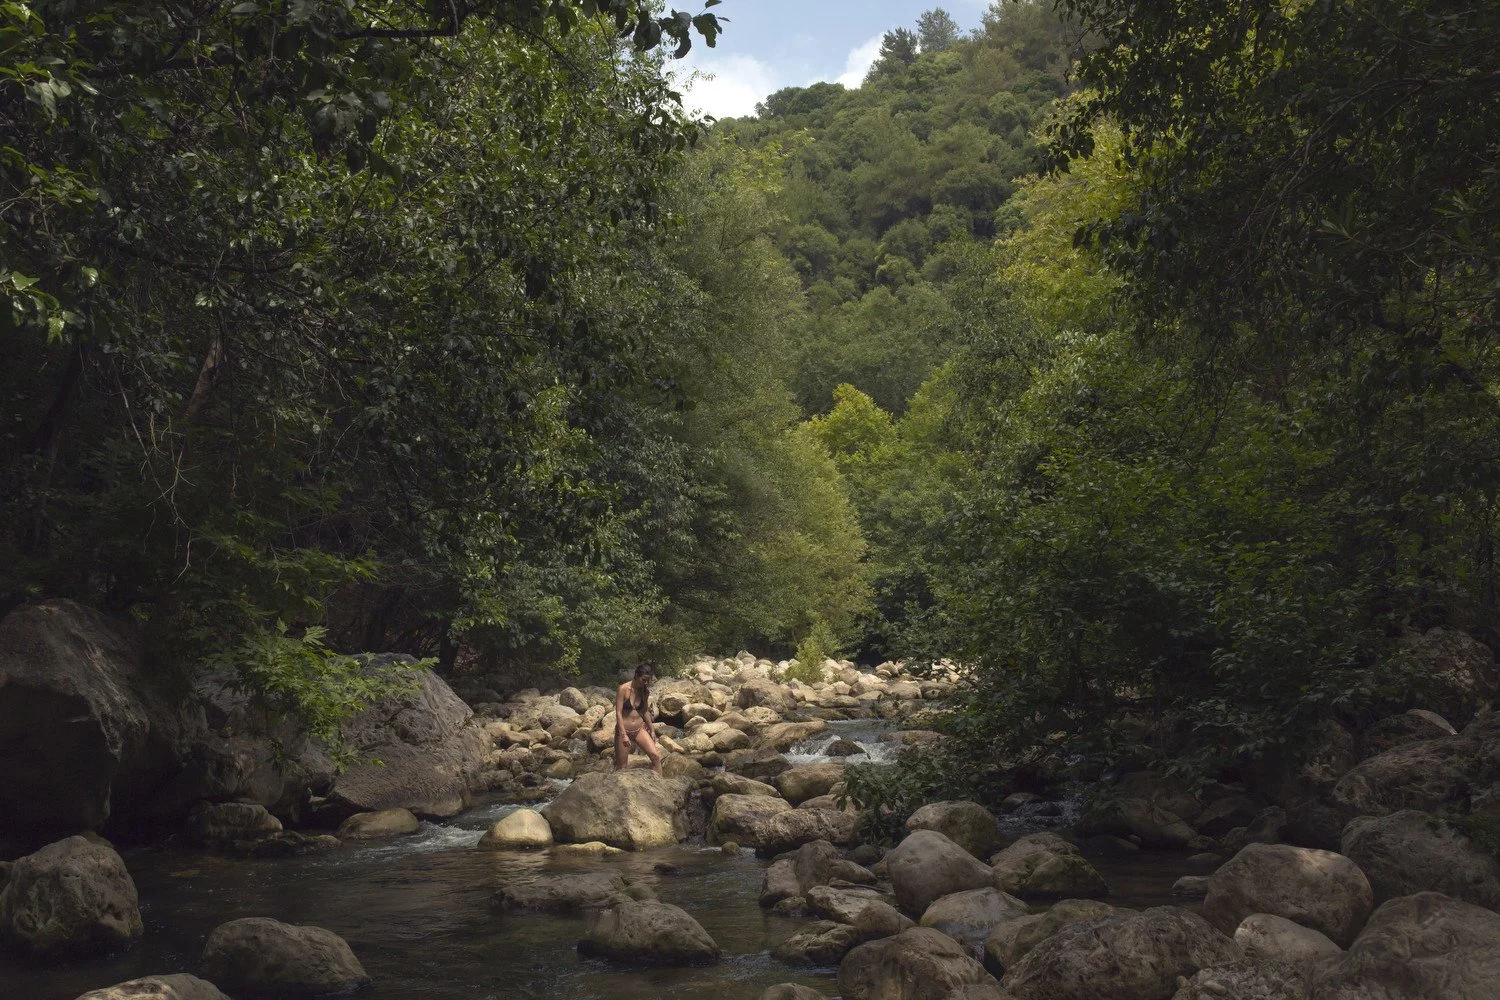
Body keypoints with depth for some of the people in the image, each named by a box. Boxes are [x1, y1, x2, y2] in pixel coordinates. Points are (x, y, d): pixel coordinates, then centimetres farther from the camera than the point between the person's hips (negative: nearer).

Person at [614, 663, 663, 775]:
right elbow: (618, 713, -17)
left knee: (656, 756, -10)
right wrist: (623, 735, -22)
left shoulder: (644, 691, 1)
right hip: (623, 730, -5)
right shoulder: (624, 689, -15)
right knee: (622, 766, 2)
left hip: (639, 729, 5)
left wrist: (652, 730, 18)